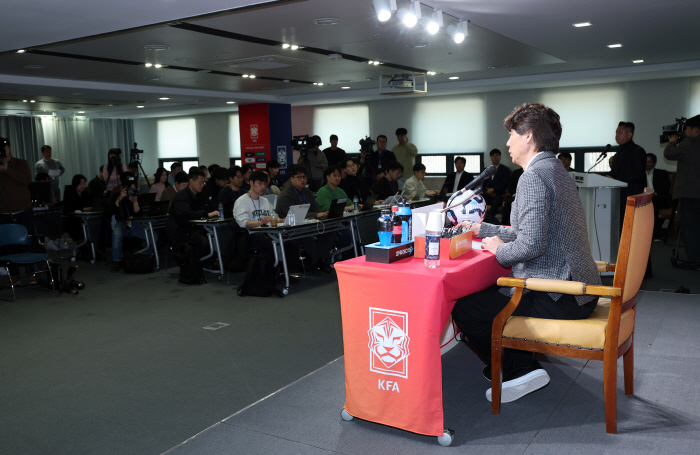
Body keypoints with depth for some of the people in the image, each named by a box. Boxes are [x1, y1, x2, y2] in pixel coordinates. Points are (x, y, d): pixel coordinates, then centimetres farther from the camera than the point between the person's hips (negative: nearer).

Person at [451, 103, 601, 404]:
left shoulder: (534, 176, -17)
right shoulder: (556, 171, 15)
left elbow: (531, 244, -27)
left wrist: (499, 250, -7)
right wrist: (483, 229, 25)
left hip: (557, 298, -11)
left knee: (463, 308, -8)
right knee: (486, 291, 23)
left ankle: (522, 370, 1)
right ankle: (507, 362, 23)